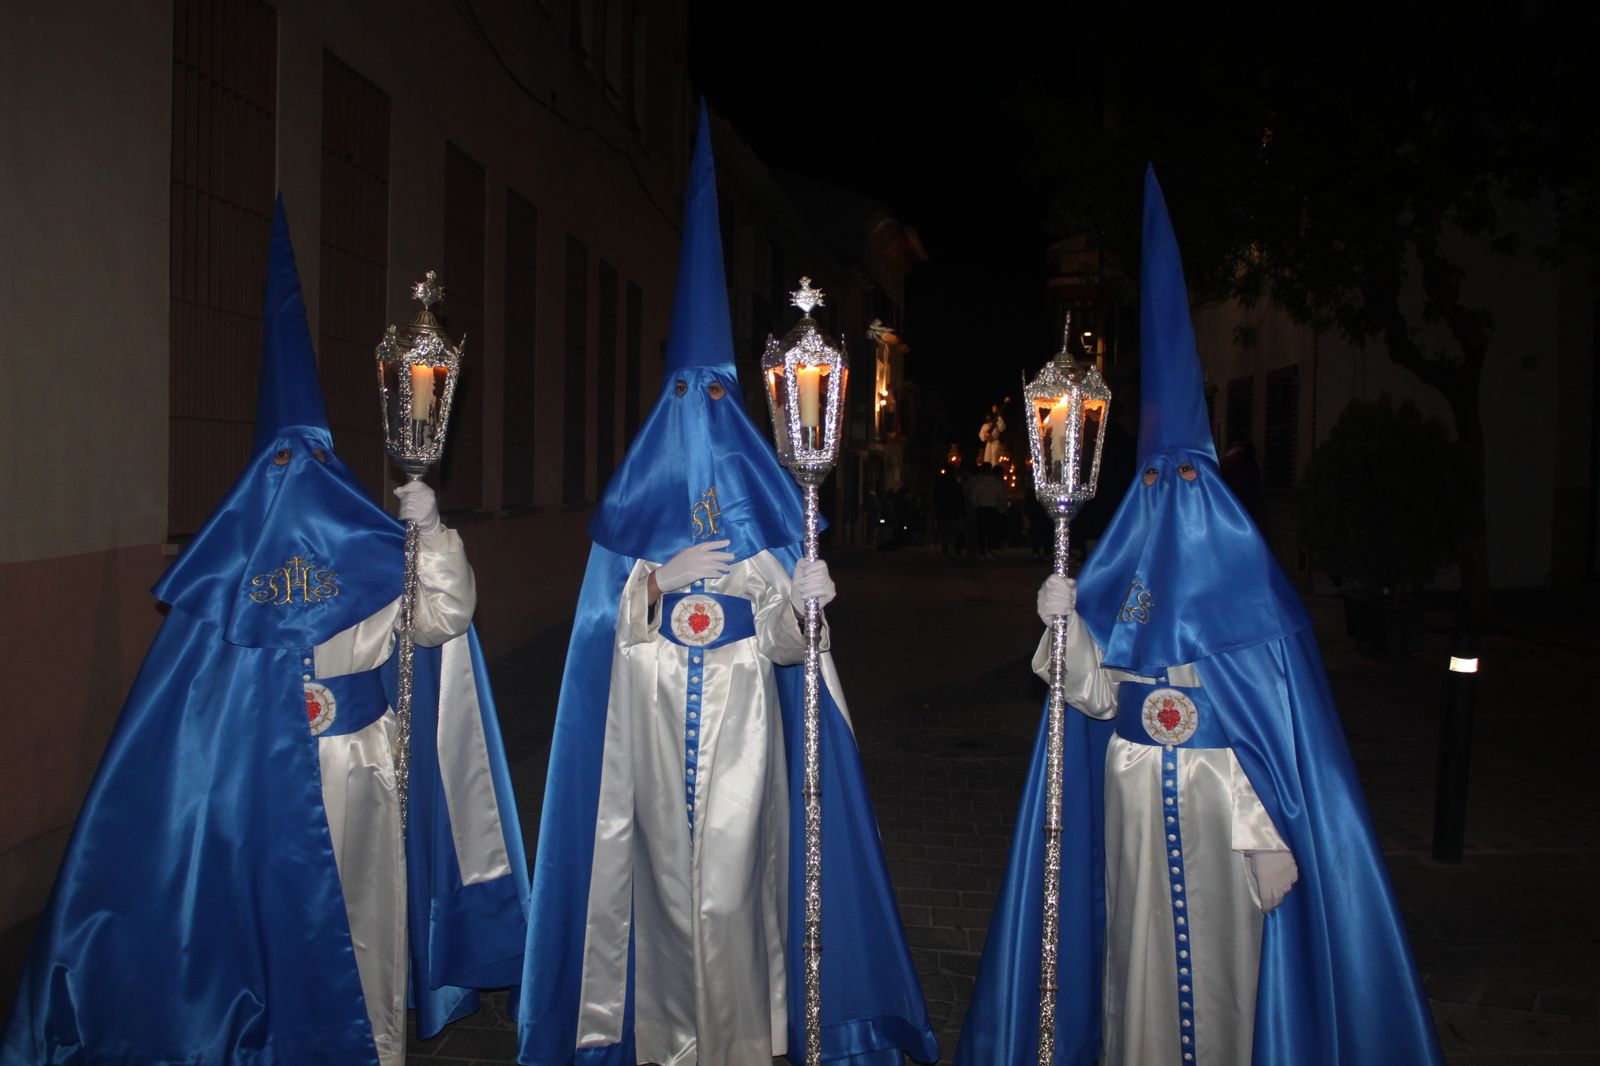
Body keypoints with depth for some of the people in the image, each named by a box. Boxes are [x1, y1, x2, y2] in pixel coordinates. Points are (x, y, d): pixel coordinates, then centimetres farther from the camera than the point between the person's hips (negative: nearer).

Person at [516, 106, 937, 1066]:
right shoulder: (636, 490, 8)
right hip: (656, 721, 1)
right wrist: (659, 580, -13)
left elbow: (787, 639, -1)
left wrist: (798, 599, -23)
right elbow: (611, 618, 5)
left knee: (737, 870, -3)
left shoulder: (764, 487, 5)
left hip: (741, 723, -1)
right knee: (666, 866, 3)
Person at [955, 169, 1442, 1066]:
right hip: (1131, 802, 4)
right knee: (1134, 958, 12)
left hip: (1217, 806, -4)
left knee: (1214, 965, 3)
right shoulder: (1123, 566, 5)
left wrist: (1272, 839, -14)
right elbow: (1100, 695, 1)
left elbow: (1281, 714, -10)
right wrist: (1067, 624, -17)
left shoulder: (1244, 575, -7)